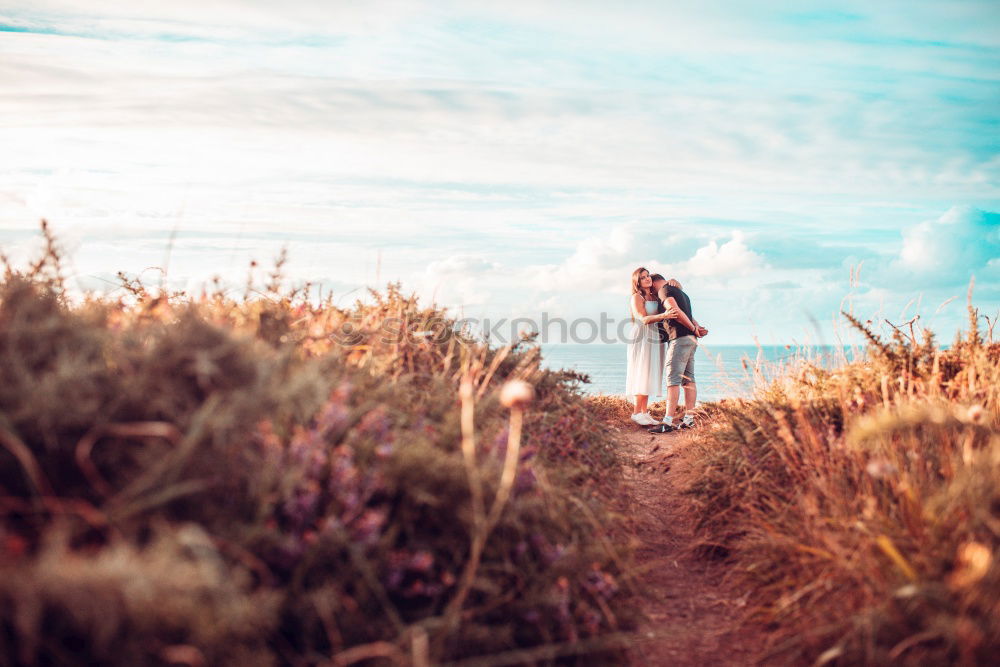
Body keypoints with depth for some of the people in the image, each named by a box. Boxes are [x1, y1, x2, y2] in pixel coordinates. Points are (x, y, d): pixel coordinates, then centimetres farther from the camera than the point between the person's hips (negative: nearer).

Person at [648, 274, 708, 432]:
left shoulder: (664, 290, -3)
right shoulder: (681, 292, 27)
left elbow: (675, 311, -16)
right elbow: (689, 316, 21)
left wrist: (693, 328, -6)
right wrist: (698, 327, 2)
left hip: (679, 338, -9)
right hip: (691, 339, 9)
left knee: (672, 380, -12)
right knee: (688, 380, 9)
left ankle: (668, 422, -15)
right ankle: (689, 419, 10)